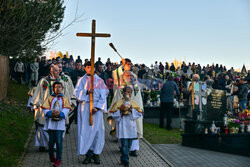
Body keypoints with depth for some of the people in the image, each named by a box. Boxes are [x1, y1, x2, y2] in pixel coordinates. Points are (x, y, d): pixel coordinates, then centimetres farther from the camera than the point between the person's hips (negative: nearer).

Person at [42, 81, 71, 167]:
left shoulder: (65, 99, 8)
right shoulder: (49, 98, 9)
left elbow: (66, 110, -3)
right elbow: (45, 109, 1)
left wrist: (60, 114, -22)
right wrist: (51, 113, -18)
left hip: (60, 122, -1)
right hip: (50, 122, 1)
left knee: (58, 141, -7)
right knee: (51, 140, 9)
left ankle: (58, 159, -1)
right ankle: (51, 156, 28)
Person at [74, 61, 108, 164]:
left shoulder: (99, 81, 8)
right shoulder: (81, 80, 11)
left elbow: (103, 96, 2)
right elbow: (76, 93, 0)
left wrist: (97, 107, -10)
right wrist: (87, 91, -17)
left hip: (96, 107, 0)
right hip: (84, 107, 1)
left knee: (96, 129, -5)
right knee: (85, 130, -4)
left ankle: (96, 153, 4)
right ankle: (88, 154, 0)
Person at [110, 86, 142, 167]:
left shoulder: (133, 104, 11)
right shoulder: (119, 103, 0)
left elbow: (139, 113, 5)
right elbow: (113, 113, -2)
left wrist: (132, 110, -9)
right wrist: (120, 110, -15)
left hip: (131, 126, 4)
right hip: (123, 126, -4)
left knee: (129, 144, 8)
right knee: (124, 143, -9)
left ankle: (123, 158, 23)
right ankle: (125, 160, -3)